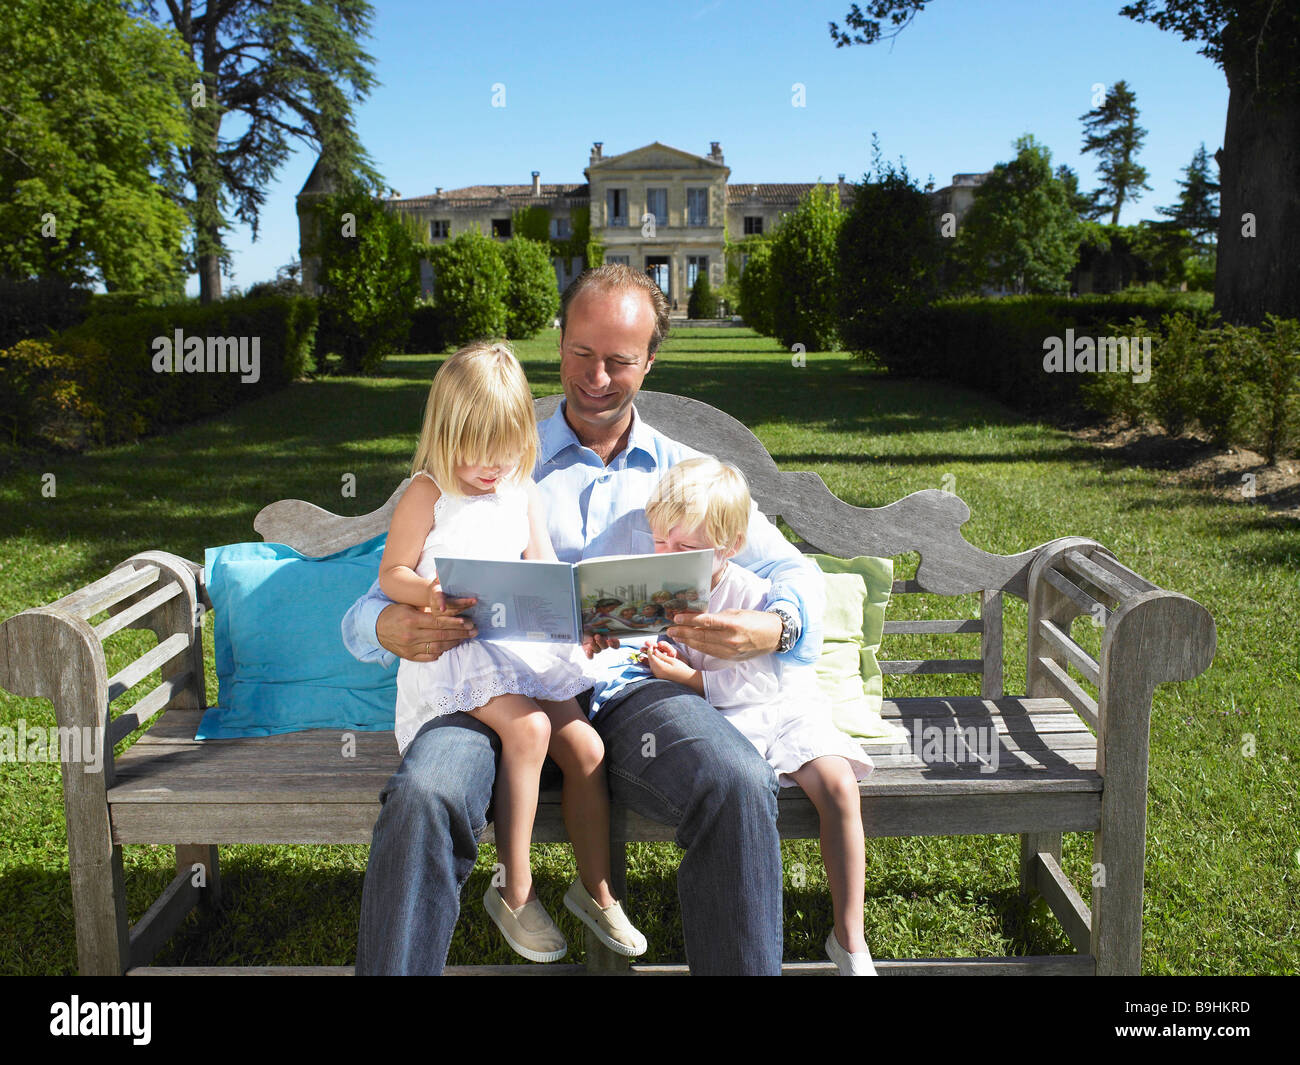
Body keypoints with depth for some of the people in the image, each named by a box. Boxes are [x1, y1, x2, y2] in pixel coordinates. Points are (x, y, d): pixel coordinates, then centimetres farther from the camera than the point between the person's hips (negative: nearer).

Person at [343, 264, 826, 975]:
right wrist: (393, 628, -16)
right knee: (420, 798, -32)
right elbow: (371, 607, 11)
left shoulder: (687, 474, 20)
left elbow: (795, 572, 15)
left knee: (740, 786, -31)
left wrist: (773, 627, -11)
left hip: (634, 683, 1)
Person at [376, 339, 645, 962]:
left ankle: (595, 891, 13)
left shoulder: (523, 495, 12)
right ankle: (515, 891, -13)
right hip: (455, 650, -6)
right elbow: (391, 574, -3)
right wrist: (428, 592, -24)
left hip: (522, 646, 6)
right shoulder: (428, 493, -3)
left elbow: (548, 576, 14)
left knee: (585, 747, -6)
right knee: (528, 729, -29)